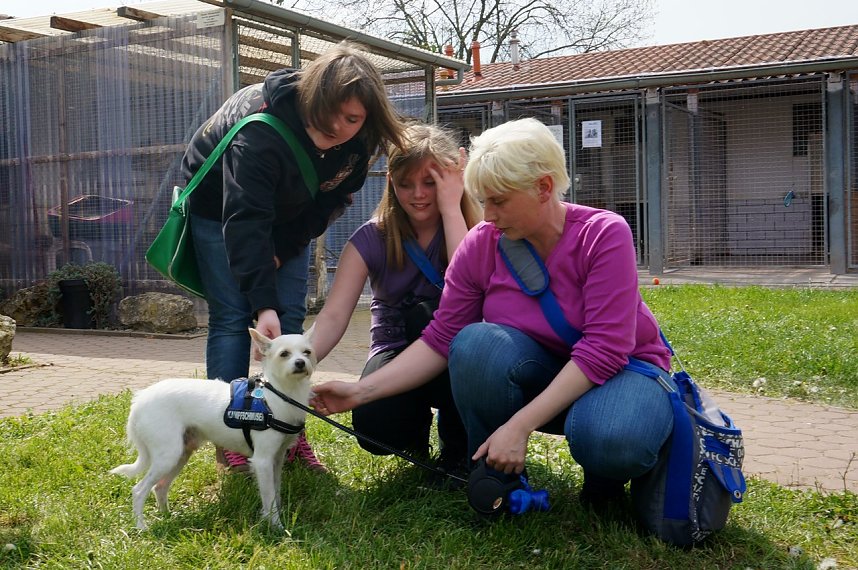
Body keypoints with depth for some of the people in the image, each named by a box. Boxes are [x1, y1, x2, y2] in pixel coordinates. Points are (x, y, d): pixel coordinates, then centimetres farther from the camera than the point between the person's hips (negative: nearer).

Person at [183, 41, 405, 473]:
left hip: (288, 212, 5)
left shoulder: (358, 144, -22)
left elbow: (329, 203, -7)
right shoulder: (260, 128, -40)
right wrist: (263, 303, -50)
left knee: (290, 318, -3)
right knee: (233, 317, -11)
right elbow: (244, 220, -44)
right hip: (220, 206, -5)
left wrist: (284, 249, -16)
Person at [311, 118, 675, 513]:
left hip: (620, 370, -3)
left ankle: (605, 475, 0)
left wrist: (520, 425, -33)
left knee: (610, 440, -39)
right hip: (540, 374, 3)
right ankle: (498, 480, -9)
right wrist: (361, 391, -20)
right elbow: (441, 339, -8)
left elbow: (604, 349, -27)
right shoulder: (481, 245, -10)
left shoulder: (603, 234, -22)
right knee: (476, 342, -29)